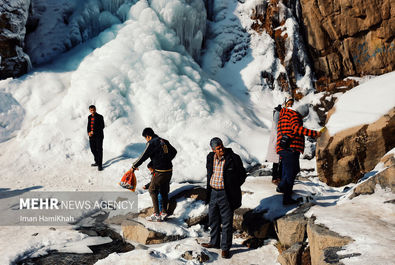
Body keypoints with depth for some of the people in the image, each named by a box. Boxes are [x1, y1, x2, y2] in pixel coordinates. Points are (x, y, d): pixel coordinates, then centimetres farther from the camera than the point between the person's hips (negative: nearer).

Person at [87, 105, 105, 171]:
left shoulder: (100, 117, -8)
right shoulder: (89, 117, 10)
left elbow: (102, 126, -12)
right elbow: (88, 126, 16)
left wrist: (94, 131, -15)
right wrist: (89, 132, -4)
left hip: (99, 136, -6)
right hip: (92, 136, 6)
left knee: (99, 150, -4)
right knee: (93, 150, 13)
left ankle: (100, 165, 1)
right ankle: (97, 162, 29)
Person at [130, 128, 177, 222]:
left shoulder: (151, 143, -11)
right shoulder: (164, 141, 11)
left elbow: (143, 157, -12)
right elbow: (174, 152, 23)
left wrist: (134, 166, 0)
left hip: (160, 172, -7)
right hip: (169, 170, 7)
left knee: (152, 190, 6)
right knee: (164, 191, 17)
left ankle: (156, 215, 2)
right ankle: (164, 213, 22)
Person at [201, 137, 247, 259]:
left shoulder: (233, 158, -14)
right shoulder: (210, 158, 2)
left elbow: (242, 174, -3)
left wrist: (233, 187, -4)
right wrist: (208, 190, 11)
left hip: (226, 195, -5)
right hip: (213, 193, 5)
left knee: (227, 222, 4)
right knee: (213, 220, 18)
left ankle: (225, 248, 16)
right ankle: (214, 242, 36)